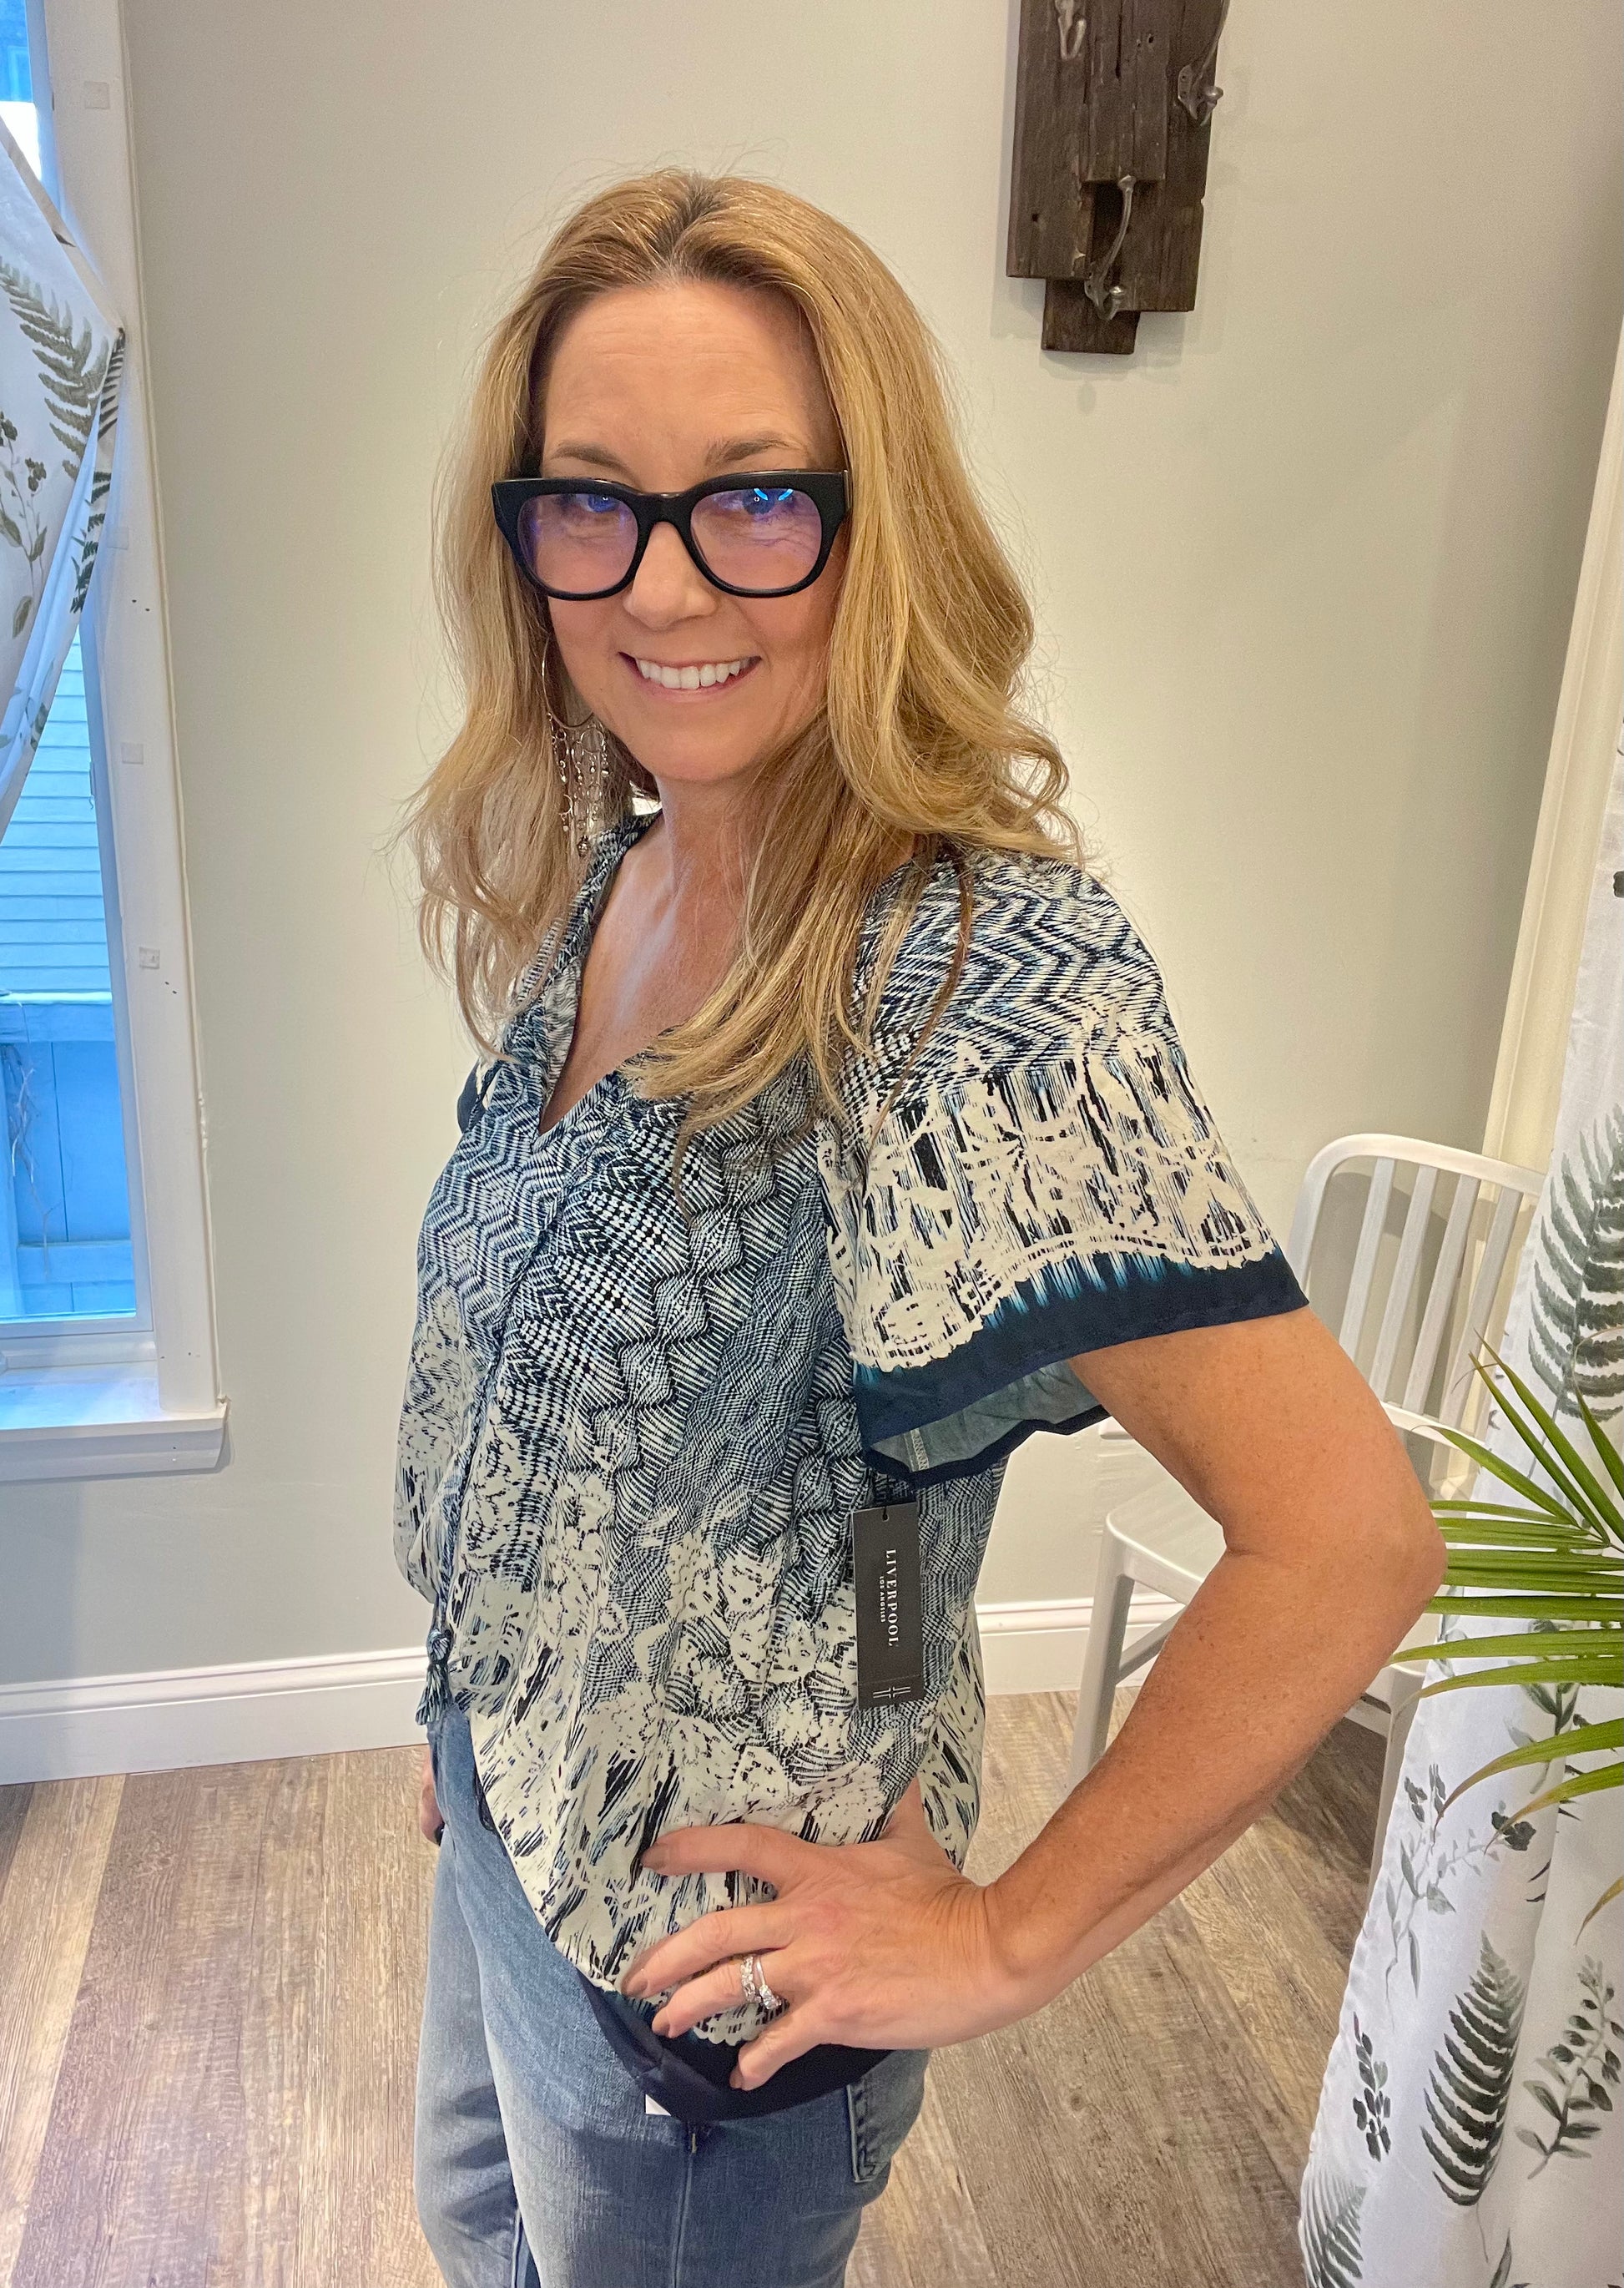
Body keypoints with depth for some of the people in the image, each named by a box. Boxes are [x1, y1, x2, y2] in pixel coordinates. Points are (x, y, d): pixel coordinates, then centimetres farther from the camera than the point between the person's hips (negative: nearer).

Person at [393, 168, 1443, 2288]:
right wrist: (476, 1719, 10)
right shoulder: (604, 877, -6)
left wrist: (1008, 1940, -21)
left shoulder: (985, 970, -31)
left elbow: (1348, 1536, -32)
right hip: (507, 1803, 7)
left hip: (705, 1953, -7)